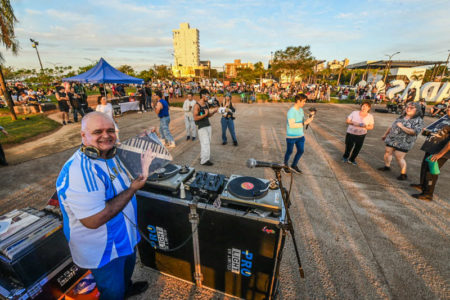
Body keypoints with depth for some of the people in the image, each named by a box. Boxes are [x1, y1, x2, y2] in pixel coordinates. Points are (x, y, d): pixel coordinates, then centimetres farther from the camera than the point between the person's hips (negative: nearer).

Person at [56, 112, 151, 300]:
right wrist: (132, 189, -31)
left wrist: (142, 169, -6)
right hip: (103, 250, -8)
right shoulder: (78, 172, -34)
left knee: (128, 265, 35)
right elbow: (93, 220, -36)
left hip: (125, 235, 9)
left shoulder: (110, 154, -5)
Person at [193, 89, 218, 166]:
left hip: (208, 125, 8)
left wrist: (214, 112, 1)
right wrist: (205, 114, -23)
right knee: (205, 143, -8)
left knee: (207, 143, 11)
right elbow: (195, 118, -18)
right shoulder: (197, 105, -12)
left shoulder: (206, 104, 11)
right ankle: (204, 160, 0)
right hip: (201, 127, -8)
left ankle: (203, 157, 24)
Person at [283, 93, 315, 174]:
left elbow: (302, 121, 13)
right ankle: (285, 165, 34)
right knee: (289, 152, 9)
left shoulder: (301, 110, 7)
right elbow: (292, 125, -27)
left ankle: (294, 165, 31)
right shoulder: (291, 111, -19)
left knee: (301, 151, 12)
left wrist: (311, 117, -1)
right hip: (291, 136, -7)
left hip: (300, 135, 7)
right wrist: (304, 123, -26)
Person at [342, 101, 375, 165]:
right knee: (349, 146, 6)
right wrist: (353, 123, -22)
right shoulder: (354, 113, -3)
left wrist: (365, 126, -20)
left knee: (357, 148, 6)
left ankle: (352, 159, 27)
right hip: (351, 133, -2)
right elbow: (347, 121, -3)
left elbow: (371, 127, 1)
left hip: (361, 135, 2)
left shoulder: (370, 116, 0)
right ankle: (345, 157, 33)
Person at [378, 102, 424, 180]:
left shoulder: (419, 120, -7)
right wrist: (385, 134, 23)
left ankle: (403, 174, 8)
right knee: (387, 152, 13)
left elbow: (414, 132, -20)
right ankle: (387, 166, 33)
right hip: (391, 140, 6)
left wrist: (402, 127, -22)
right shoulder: (401, 117, 11)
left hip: (403, 143, -6)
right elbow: (392, 126, 19)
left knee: (399, 157, -6)